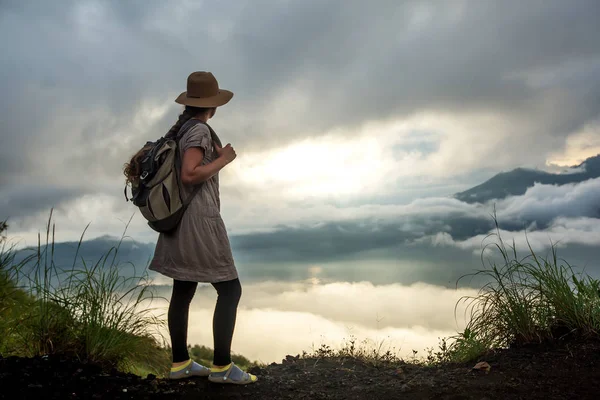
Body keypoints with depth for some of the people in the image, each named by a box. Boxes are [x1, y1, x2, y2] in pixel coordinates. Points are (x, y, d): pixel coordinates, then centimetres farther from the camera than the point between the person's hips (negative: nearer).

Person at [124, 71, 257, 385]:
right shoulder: (200, 130, -15)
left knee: (183, 292, 12)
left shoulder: (180, 128, 14)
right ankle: (221, 366, 2)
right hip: (199, 221, -10)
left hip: (180, 220, 10)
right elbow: (189, 174, -24)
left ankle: (180, 363, 21)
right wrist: (223, 159, -14)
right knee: (230, 289, -3)